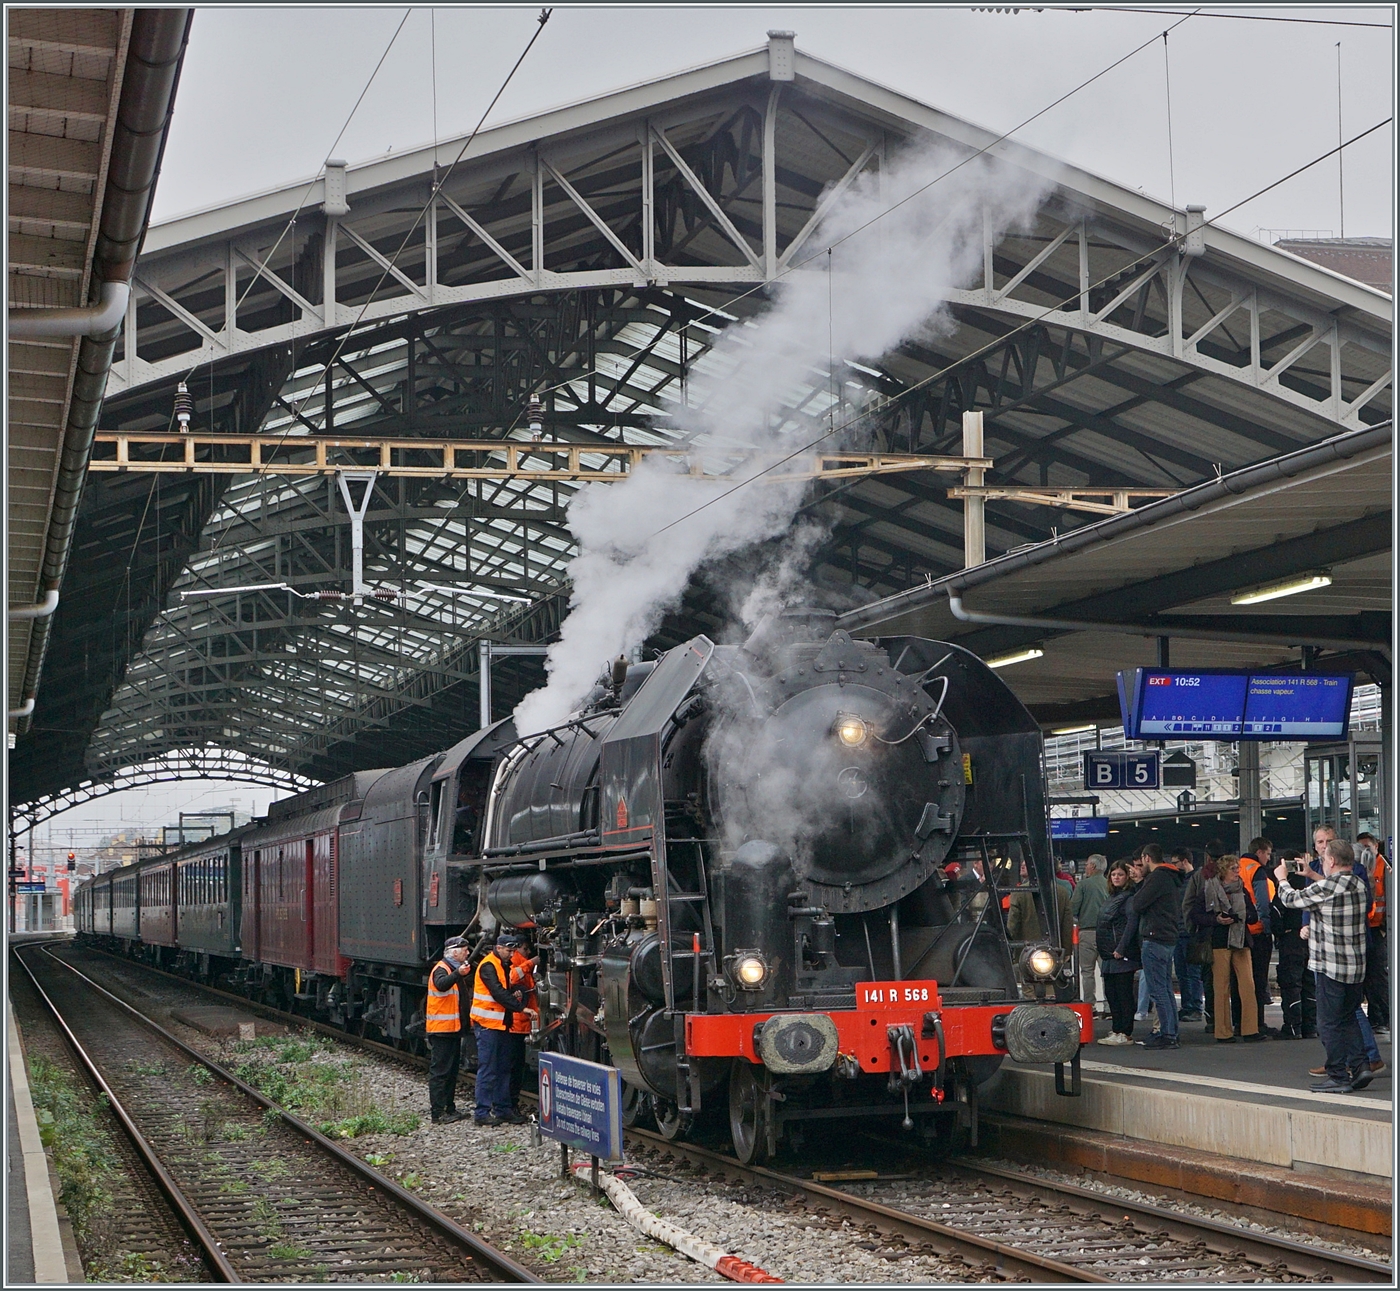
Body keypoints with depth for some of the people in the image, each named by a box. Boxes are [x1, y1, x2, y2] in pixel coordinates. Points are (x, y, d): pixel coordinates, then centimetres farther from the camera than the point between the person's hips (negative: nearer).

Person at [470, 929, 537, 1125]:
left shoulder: (504, 966, 15)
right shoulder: (488, 966, -14)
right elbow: (498, 993, -23)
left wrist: (516, 993, 2)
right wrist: (521, 1007, -27)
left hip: (501, 1024, 9)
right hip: (487, 1024, -9)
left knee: (504, 1068, 12)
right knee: (488, 1070, -8)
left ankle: (503, 1109, 18)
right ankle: (482, 1112, -5)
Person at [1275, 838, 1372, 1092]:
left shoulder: (1325, 888, -17)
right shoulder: (1358, 885, 4)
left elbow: (1291, 899, -4)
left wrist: (1282, 879, 16)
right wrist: (1313, 876, 31)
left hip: (1332, 966, -7)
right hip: (1357, 966, 7)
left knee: (1329, 1023, 1)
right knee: (1348, 1018, 18)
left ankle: (1338, 1076, 2)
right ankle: (1360, 1065, 8)